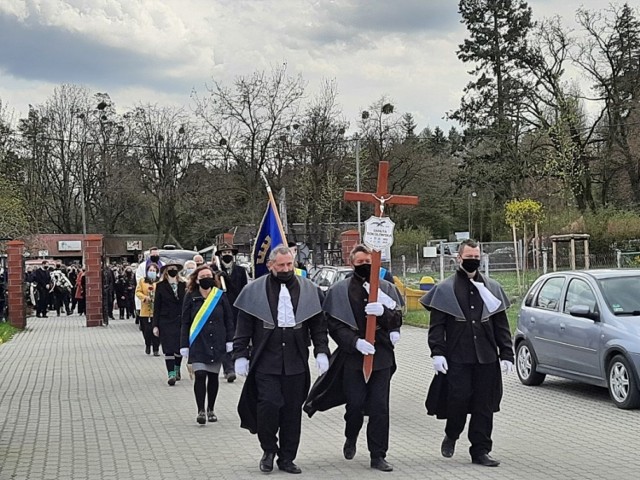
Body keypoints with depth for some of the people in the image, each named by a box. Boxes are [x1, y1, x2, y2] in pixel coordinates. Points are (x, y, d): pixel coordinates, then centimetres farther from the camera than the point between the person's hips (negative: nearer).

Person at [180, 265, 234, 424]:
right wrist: (184, 346, -3)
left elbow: (228, 320, 6)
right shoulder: (191, 297, -1)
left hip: (217, 343, 2)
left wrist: (229, 341, -1)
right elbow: (185, 323, 2)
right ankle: (201, 411, -3)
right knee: (200, 375, -11)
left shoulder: (221, 296, 2)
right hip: (198, 344, -2)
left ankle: (211, 409, 22)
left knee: (213, 376, 9)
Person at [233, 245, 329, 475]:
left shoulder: (309, 290, 8)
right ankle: (269, 450, 12)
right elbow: (244, 326, 4)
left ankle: (287, 458, 16)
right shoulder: (255, 290, 3)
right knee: (269, 404, -12)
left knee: (293, 410, 4)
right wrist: (240, 355, -1)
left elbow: (318, 324, 10)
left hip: (296, 362, 2)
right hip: (265, 361, -2)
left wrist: (321, 351, 0)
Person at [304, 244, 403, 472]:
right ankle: (351, 438, 34)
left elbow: (398, 319, 2)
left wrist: (383, 312, -20)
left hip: (381, 356, 2)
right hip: (352, 356, -2)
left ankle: (378, 456, 10)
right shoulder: (340, 290, 0)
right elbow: (334, 325, -4)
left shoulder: (386, 288, 7)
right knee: (355, 404, 3)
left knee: (379, 407, 1)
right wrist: (355, 342, -19)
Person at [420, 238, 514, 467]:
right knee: (459, 399, -5)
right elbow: (436, 326, 0)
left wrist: (506, 354, 4)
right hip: (457, 358, -3)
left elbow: (501, 325, 11)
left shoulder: (492, 287, 10)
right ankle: (451, 436, 22)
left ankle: (480, 450, 14)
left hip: (486, 357, 3)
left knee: (484, 406, 4)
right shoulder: (445, 289, 2)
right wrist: (437, 352, -11)